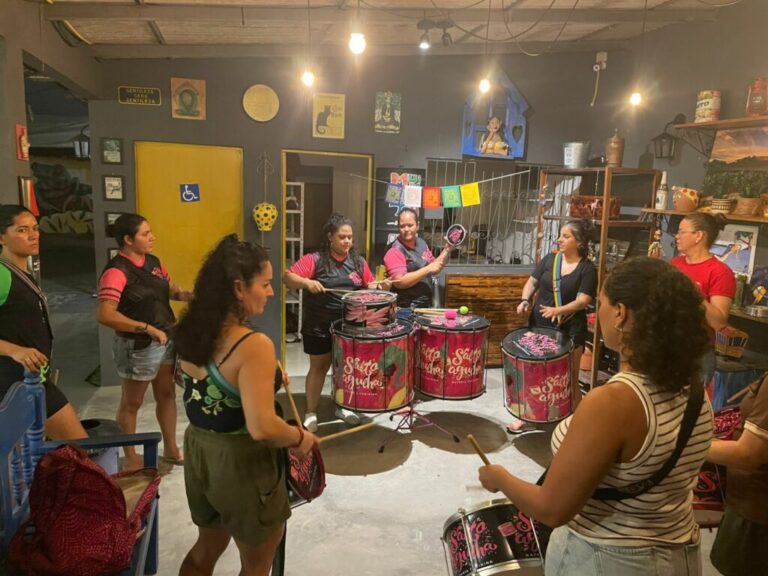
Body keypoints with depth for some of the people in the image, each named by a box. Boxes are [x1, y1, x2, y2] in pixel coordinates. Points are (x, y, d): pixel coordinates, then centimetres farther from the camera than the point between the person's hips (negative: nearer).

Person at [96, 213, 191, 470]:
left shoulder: (153, 261, 4)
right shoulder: (116, 271, -21)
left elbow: (170, 288, 18)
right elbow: (104, 315, -28)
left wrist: (185, 294, -5)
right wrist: (148, 328, -28)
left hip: (166, 340, 8)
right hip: (138, 346, -8)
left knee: (167, 394, 17)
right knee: (132, 403, 10)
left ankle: (170, 449, 34)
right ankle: (130, 458, 28)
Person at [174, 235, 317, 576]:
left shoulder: (190, 332, -3)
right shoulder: (254, 345, -29)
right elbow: (261, 427, -32)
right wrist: (300, 438, -15)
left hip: (199, 450, 7)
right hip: (242, 464, -7)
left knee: (206, 547, 31)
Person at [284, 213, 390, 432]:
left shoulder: (358, 262, 4)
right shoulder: (314, 259, -11)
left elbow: (368, 286, 12)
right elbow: (288, 278, -16)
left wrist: (379, 286, -10)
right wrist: (306, 282, -35)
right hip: (319, 326, -4)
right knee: (319, 366, 8)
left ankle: (342, 406, 35)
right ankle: (311, 412, 22)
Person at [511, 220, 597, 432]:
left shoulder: (587, 268, -7)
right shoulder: (550, 259, 4)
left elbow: (583, 300, -15)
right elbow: (532, 281, 9)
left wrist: (558, 310, -30)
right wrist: (525, 300, -10)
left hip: (570, 329, -4)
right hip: (540, 324, 4)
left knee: (569, 379, 5)